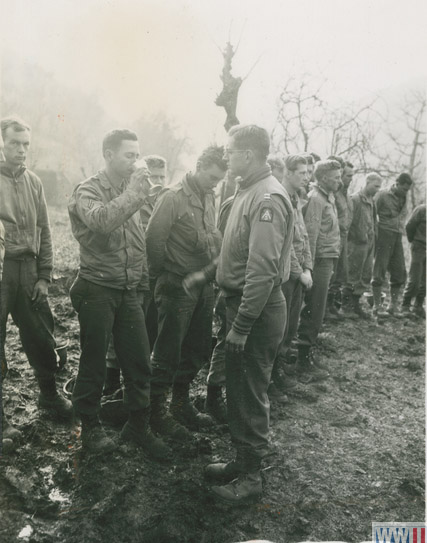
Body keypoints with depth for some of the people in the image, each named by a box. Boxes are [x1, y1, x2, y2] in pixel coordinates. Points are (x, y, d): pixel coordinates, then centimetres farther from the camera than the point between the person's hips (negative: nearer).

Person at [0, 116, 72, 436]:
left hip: (28, 270, 4)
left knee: (42, 337, 10)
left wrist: (44, 275, 6)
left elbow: (44, 232, 11)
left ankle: (50, 395, 30)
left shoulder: (34, 182, 10)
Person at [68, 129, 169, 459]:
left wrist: (140, 284, 15)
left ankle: (138, 426, 22)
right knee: (94, 363, 7)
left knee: (139, 362, 6)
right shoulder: (88, 191, -7)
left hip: (129, 292, 5)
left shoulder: (131, 192, 11)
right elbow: (102, 221, -31)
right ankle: (90, 426, 26)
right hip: (96, 291, -5)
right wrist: (134, 193, -22)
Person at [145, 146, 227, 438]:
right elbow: (155, 239, -14)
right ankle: (157, 411, 18)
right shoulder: (173, 197, -13)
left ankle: (181, 403, 33)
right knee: (168, 353, 2)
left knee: (198, 348, 15)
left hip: (204, 284, 8)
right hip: (177, 285, -7)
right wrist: (159, 277, -5)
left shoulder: (210, 198, 10)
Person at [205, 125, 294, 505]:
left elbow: (263, 270, -25)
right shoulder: (250, 191, 11)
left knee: (251, 394, 4)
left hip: (258, 311, -9)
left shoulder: (268, 198, -19)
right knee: (239, 387, 19)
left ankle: (251, 477, 22)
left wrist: (241, 326, -23)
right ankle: (243, 461, 36)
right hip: (241, 303, 10)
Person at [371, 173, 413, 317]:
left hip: (398, 237, 6)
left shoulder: (403, 198, 14)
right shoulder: (382, 195, -5)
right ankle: (376, 306, 5)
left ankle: (393, 306, 16)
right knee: (380, 272, -4)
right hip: (384, 235, -6)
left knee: (400, 273, 5)